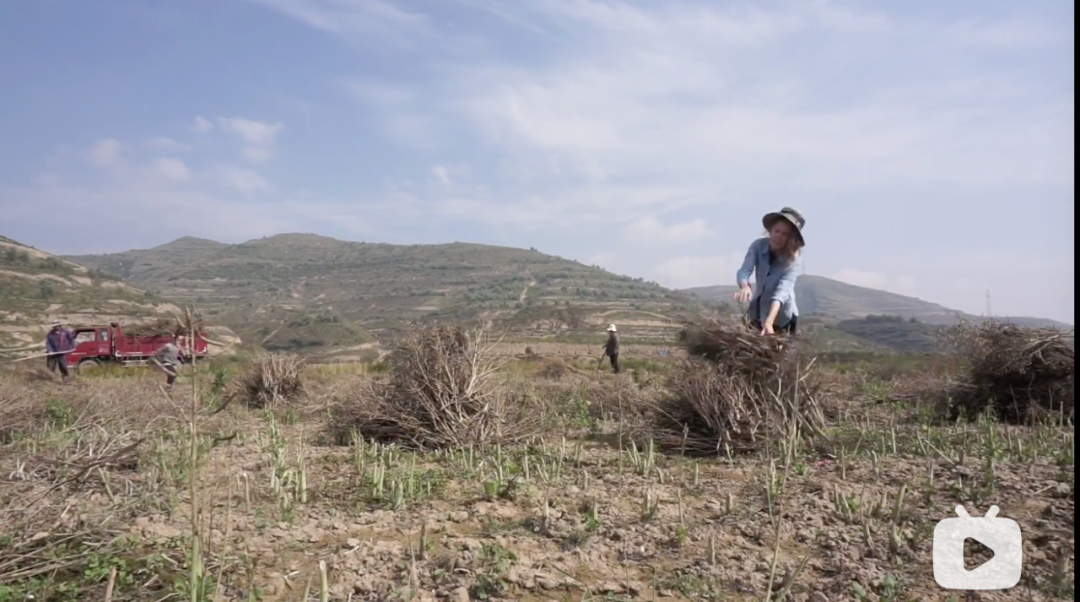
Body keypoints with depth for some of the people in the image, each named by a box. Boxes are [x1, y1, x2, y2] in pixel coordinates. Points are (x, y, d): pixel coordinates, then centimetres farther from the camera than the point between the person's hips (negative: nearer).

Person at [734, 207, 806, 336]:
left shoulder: (794, 259, -22)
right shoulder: (758, 245, -15)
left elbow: (782, 289, -35)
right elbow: (744, 271, -27)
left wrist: (769, 321, -50)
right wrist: (745, 286, -52)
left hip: (782, 316, -3)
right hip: (758, 311, 3)